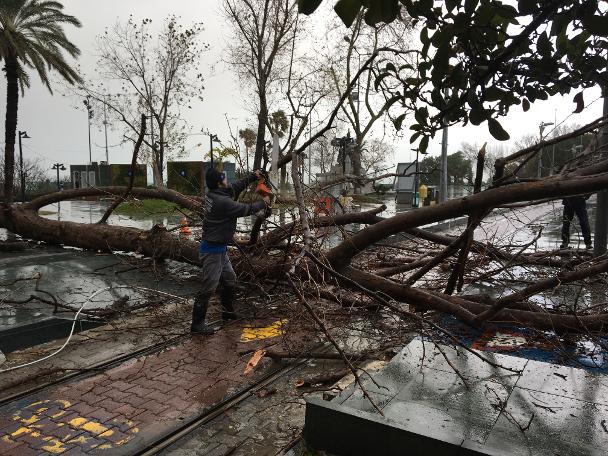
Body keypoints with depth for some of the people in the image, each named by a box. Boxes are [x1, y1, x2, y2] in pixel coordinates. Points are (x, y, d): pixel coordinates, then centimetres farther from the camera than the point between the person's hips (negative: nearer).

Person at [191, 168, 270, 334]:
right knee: (209, 287, -2)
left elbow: (235, 187, 18)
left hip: (220, 249, 10)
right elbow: (245, 210, -15)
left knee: (230, 280, 22)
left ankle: (228, 311, 39)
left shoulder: (212, 194, 2)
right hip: (212, 250, -10)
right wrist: (263, 203, 2)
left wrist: (253, 177, 20)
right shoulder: (222, 202, -25)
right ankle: (197, 323, 8)